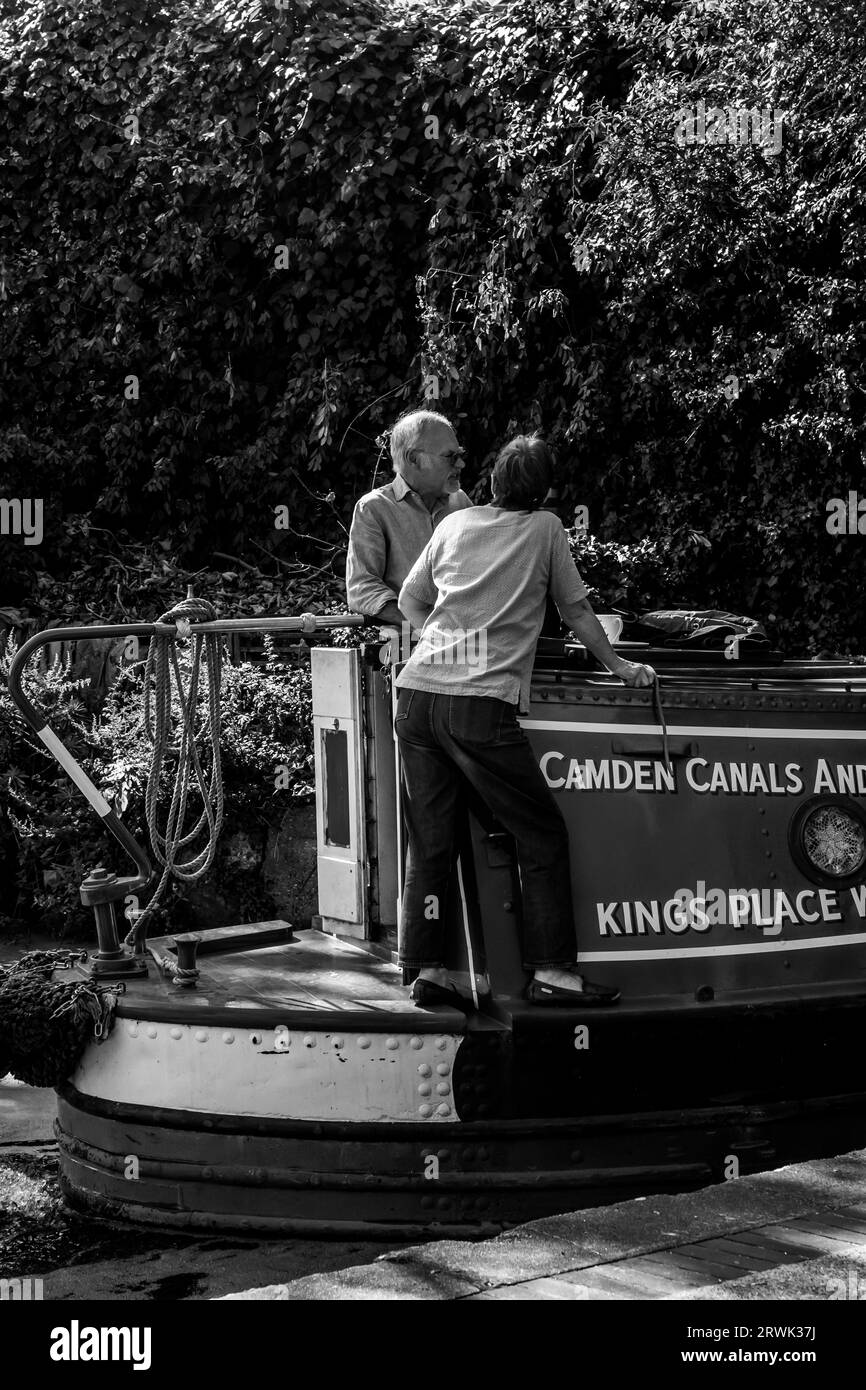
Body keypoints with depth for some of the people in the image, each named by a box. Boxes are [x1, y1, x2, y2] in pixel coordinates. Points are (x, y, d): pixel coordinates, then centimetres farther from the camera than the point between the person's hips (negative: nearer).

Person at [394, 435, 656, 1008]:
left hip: (416, 696, 5)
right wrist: (619, 666, 31)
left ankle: (429, 970, 9)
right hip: (482, 706, -5)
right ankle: (551, 971, 4)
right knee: (543, 835, 5)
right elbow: (576, 610, 18)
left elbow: (410, 601, 25)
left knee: (430, 840, 10)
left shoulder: (455, 524, 18)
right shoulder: (546, 529, 10)